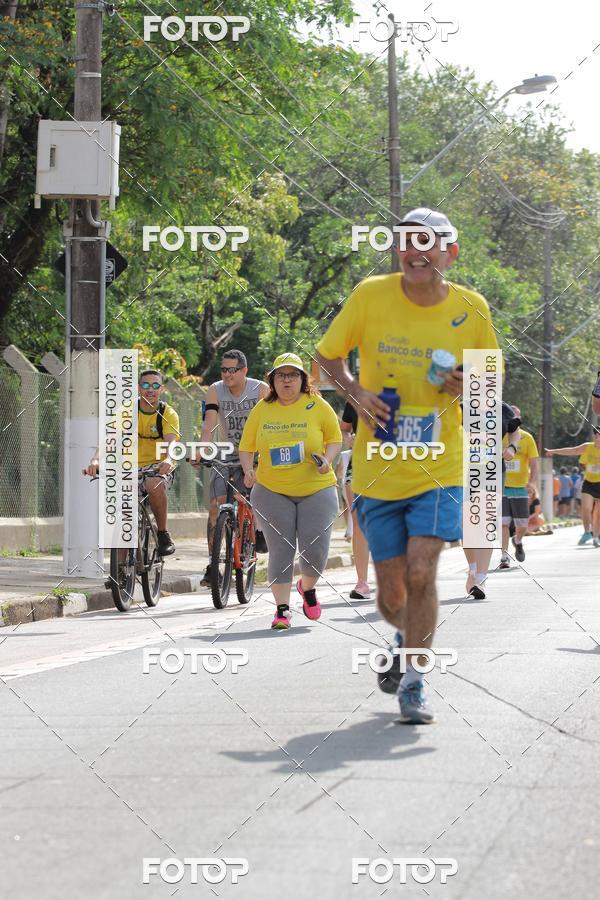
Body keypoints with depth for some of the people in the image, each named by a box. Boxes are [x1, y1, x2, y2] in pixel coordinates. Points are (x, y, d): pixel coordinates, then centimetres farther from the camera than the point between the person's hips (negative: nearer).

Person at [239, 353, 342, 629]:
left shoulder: (317, 406, -1)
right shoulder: (262, 410, 4)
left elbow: (335, 438, 7)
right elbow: (246, 446, 9)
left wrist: (327, 460, -11)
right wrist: (248, 470, -8)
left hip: (316, 489, -1)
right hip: (271, 491, 1)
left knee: (316, 549, -5)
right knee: (281, 551, -2)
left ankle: (308, 588, 27)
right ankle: (282, 609, 6)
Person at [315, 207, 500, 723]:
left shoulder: (472, 309, -3)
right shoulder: (371, 295, -6)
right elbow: (328, 356, 7)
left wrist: (470, 385, -12)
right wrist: (355, 393, -12)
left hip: (439, 468, -1)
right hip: (378, 469, 1)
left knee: (420, 571, -19)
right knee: (392, 597, 4)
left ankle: (413, 680, 0)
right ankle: (409, 638, 40)